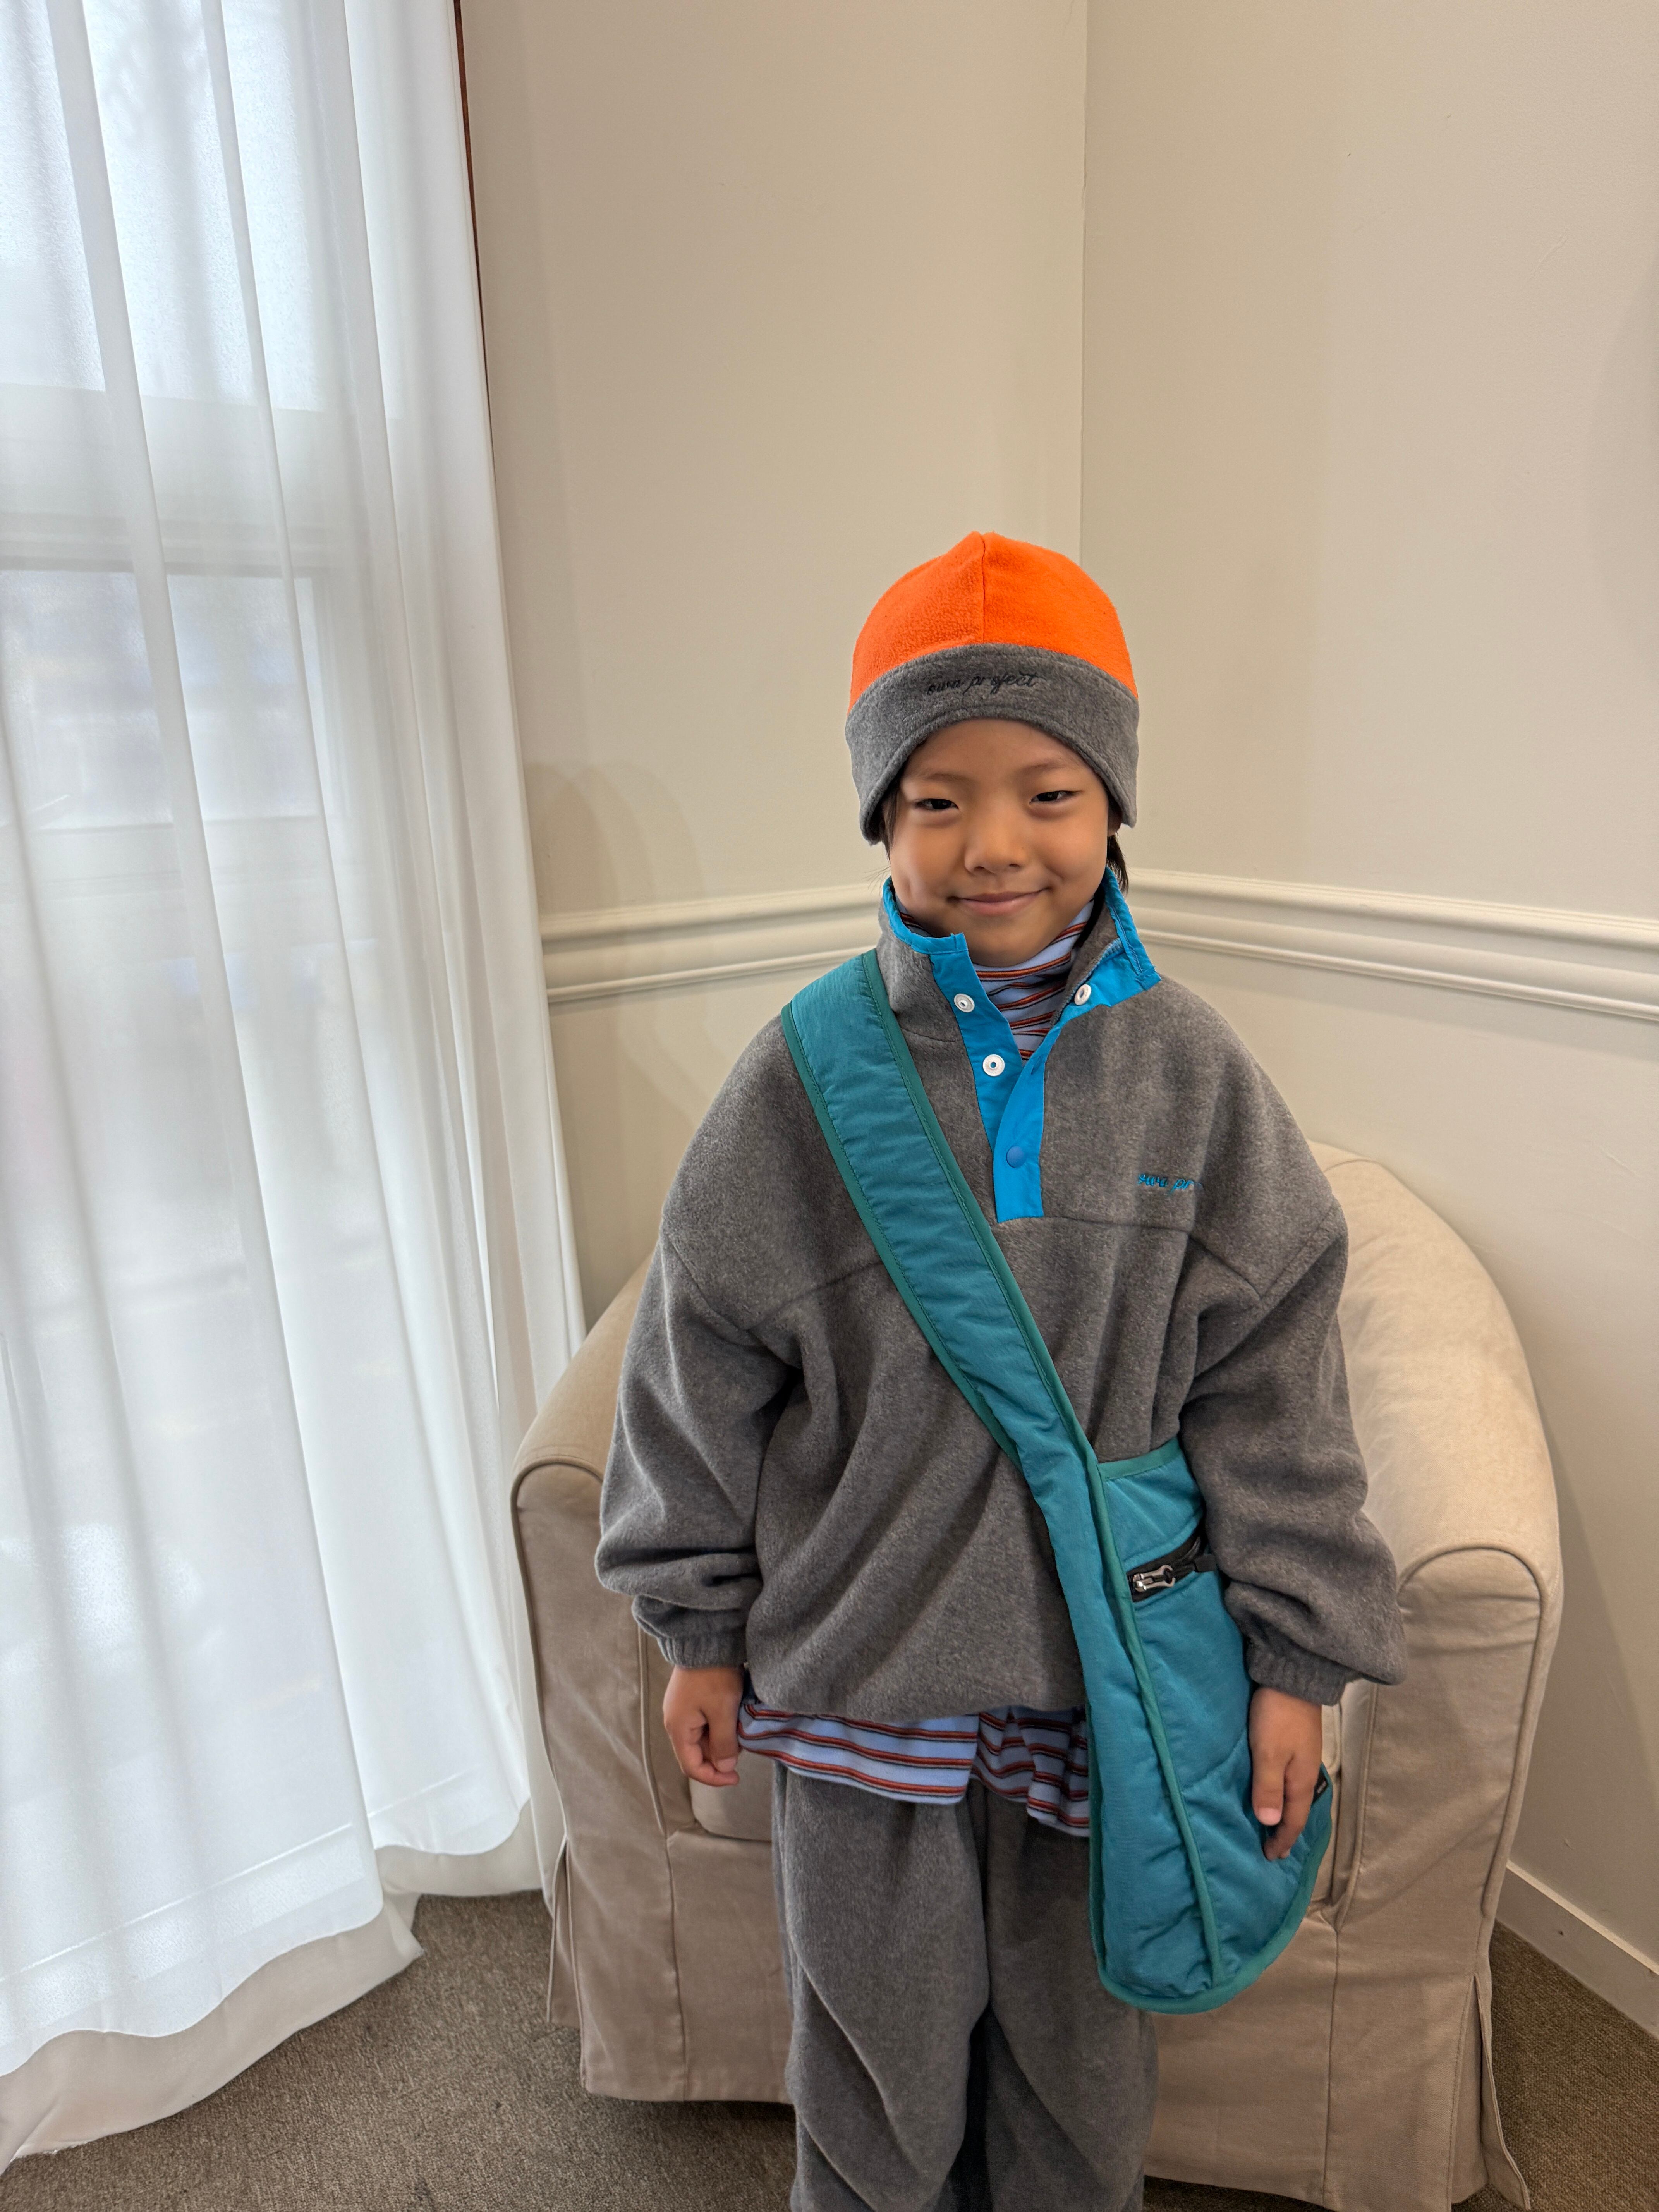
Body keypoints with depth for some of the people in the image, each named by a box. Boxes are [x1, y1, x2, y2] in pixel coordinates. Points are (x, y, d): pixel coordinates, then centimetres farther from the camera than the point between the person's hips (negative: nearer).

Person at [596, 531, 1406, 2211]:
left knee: (1086, 2035, 24)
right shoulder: (805, 1074, -13)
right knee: (877, 2037, 23)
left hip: (1109, 1660, 1)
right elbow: (703, 1364, -4)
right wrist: (700, 1628, 2)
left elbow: (1272, 1379, -3)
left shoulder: (1188, 1072, -9)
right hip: (860, 1660, 0)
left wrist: (1295, 1652, -1)